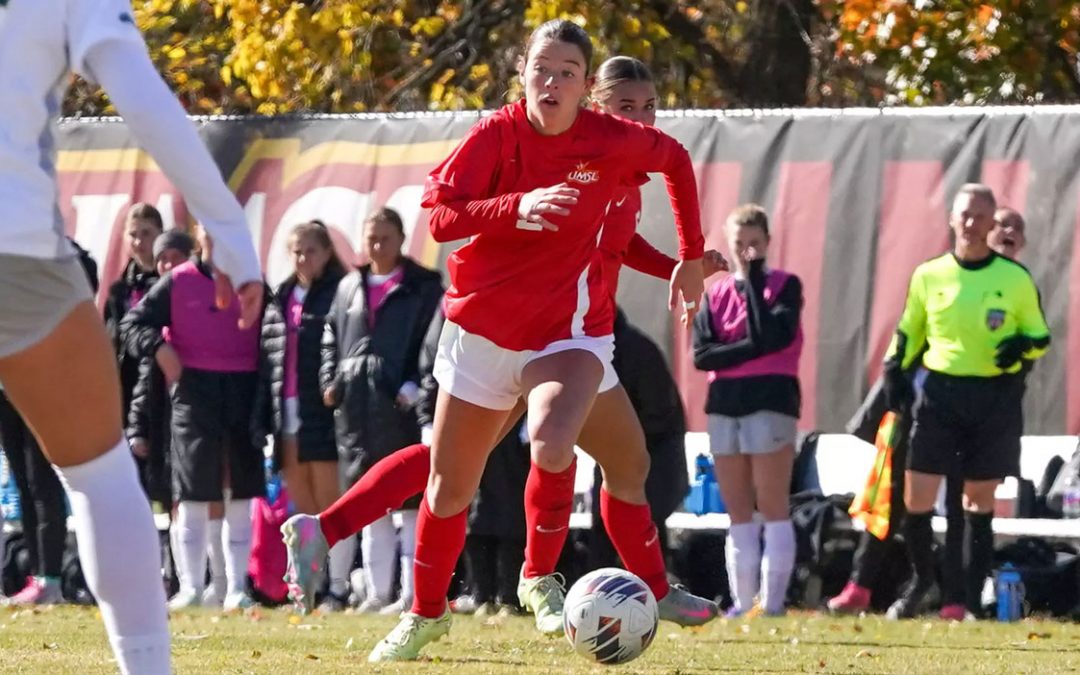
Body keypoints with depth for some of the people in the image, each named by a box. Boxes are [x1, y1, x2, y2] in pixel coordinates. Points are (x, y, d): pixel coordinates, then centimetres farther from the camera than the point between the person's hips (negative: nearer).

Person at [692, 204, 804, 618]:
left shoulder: (784, 285, 2)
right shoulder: (716, 295, 12)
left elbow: (773, 337, -15)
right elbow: (702, 354, 0)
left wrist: (754, 283, -11)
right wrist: (751, 349, -11)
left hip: (771, 401, -4)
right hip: (725, 403, 4)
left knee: (772, 509, -6)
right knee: (738, 513, 6)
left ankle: (773, 602, -8)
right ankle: (742, 603, 8)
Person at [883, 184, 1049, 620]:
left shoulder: (1016, 279, 2)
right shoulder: (928, 276, 5)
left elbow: (1040, 336, 10)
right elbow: (908, 333, 16)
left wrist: (1022, 346, -12)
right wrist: (894, 371, 1)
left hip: (996, 399, -1)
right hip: (938, 393, 1)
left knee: (980, 503, 3)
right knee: (916, 500, -5)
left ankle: (973, 600, 9)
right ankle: (922, 580, 19)